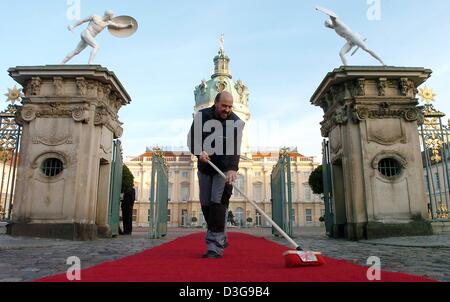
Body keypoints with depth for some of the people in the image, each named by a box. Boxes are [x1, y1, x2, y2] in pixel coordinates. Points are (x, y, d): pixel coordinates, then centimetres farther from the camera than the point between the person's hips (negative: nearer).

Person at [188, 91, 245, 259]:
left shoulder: (236, 122, -15)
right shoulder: (202, 116, -5)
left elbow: (235, 148, -28)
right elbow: (191, 138, -7)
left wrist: (233, 168, -44)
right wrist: (199, 152, -28)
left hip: (225, 169, -4)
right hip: (205, 168, 4)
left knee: (218, 203, -15)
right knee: (205, 204, 8)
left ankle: (216, 246, -12)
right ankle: (220, 238, 24)